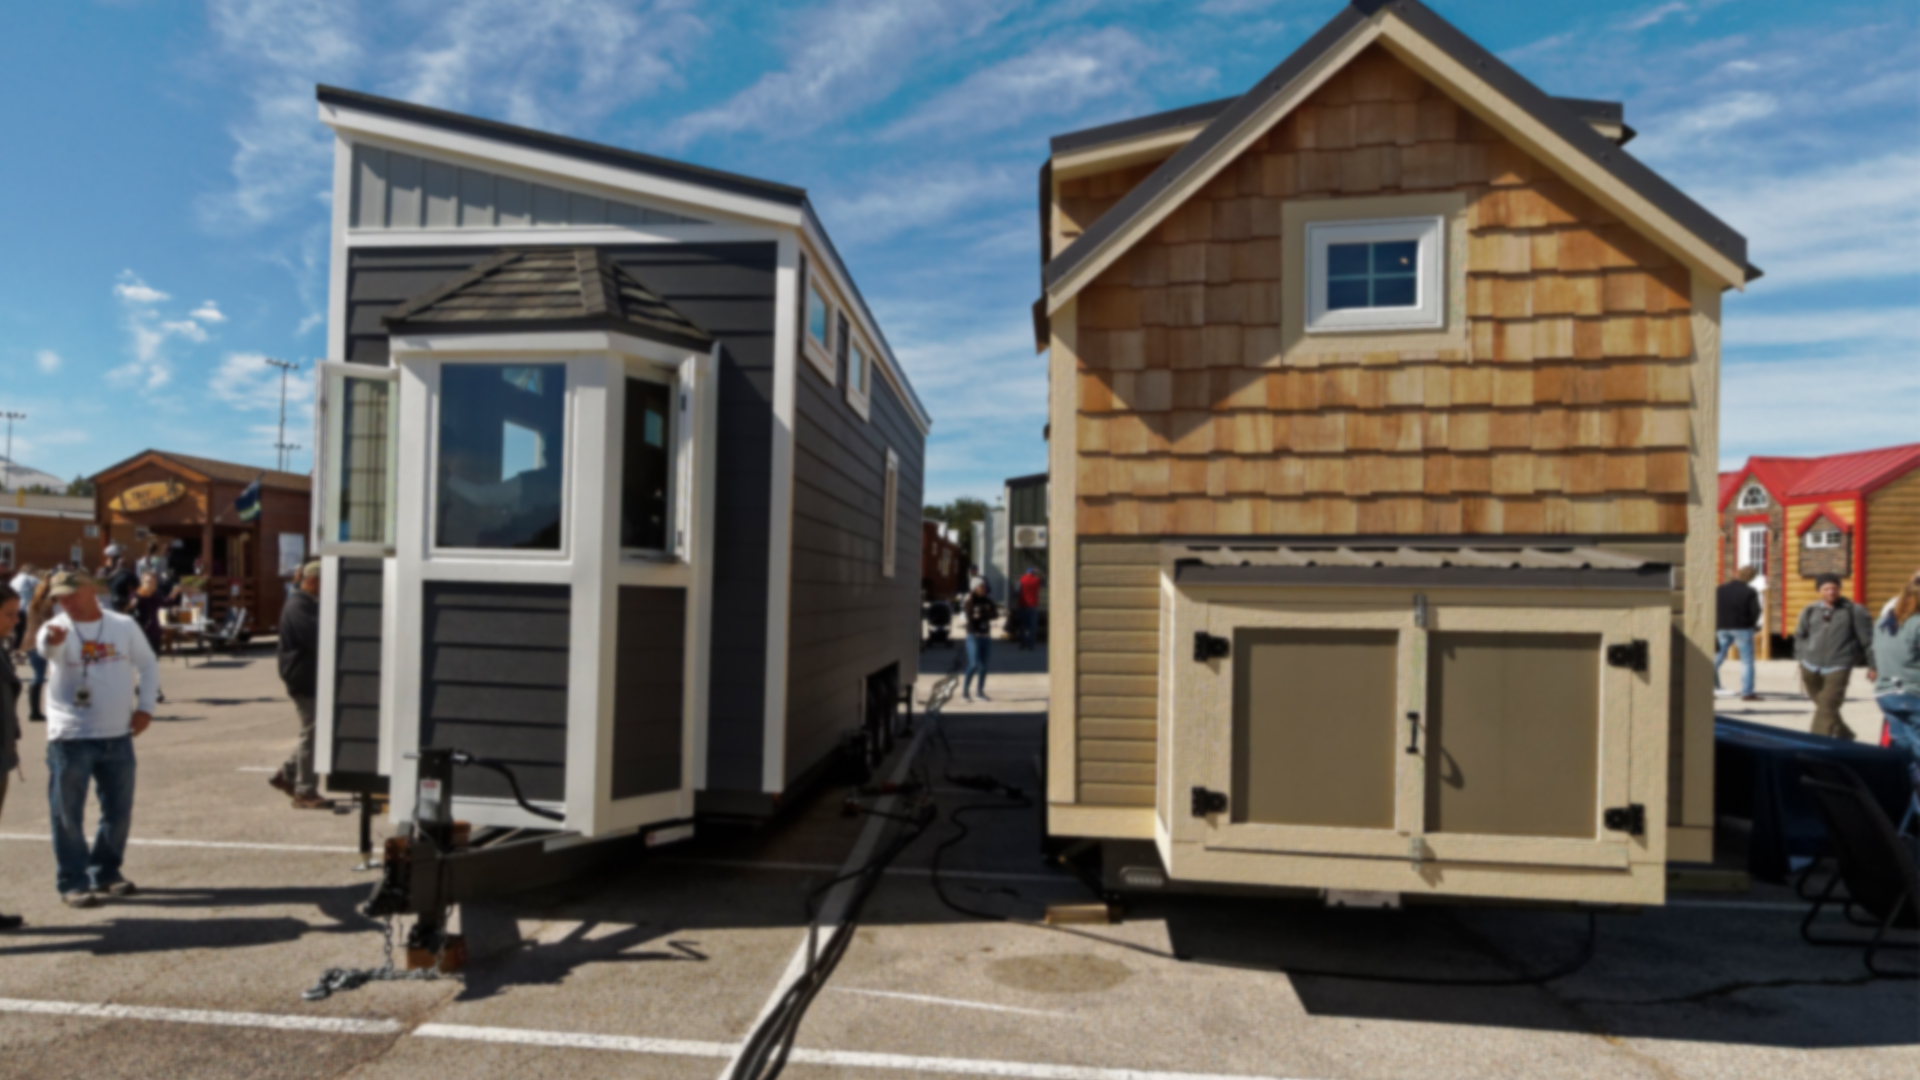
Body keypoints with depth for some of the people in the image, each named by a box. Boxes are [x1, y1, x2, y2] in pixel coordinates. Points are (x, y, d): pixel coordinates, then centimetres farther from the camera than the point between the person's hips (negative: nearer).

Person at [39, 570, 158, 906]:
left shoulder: (124, 626, 2)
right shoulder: (57, 628, -8)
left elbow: (148, 665, 12)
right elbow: (47, 650, -33)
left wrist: (145, 707, 1)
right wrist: (51, 641, -57)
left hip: (118, 736, 3)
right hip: (71, 738, -3)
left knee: (119, 811, 12)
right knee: (68, 813, 2)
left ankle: (106, 872, 29)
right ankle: (73, 883, 14)